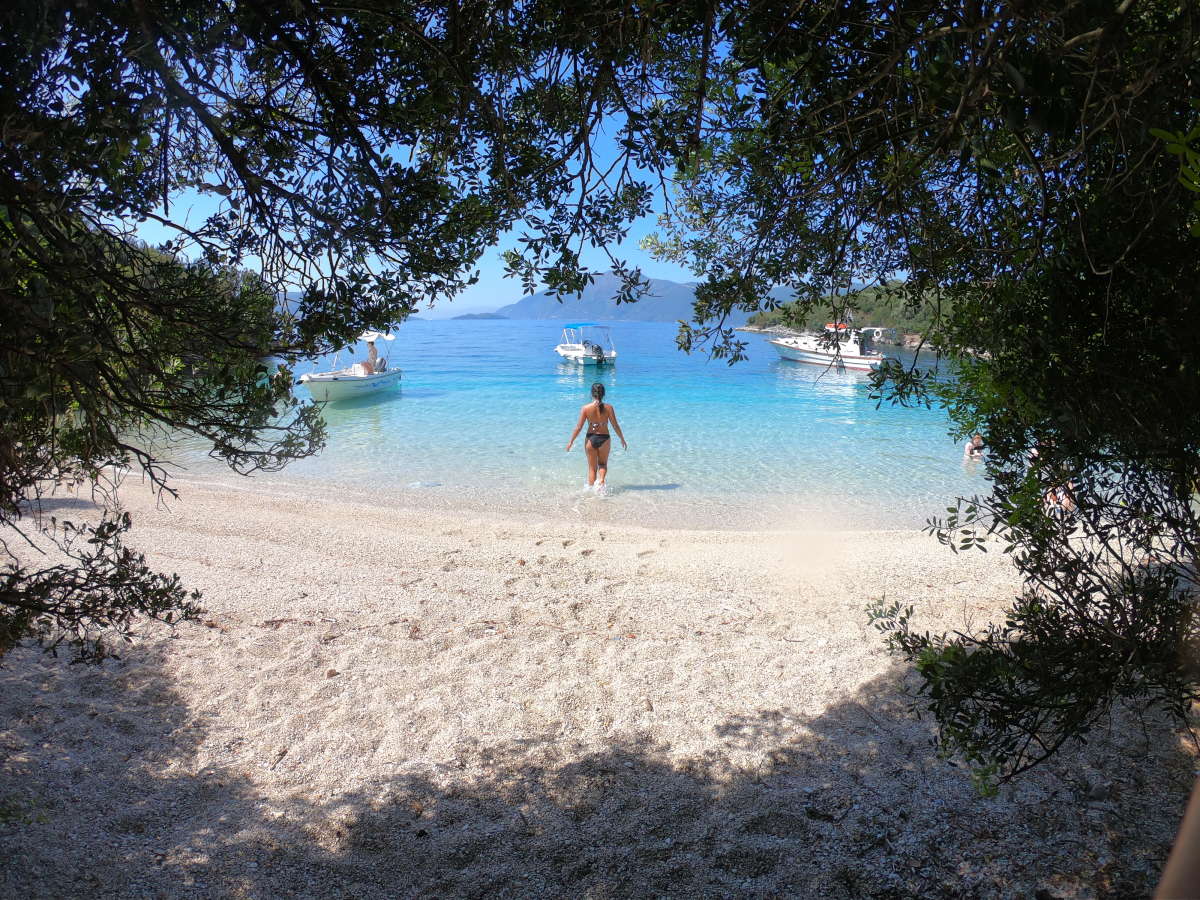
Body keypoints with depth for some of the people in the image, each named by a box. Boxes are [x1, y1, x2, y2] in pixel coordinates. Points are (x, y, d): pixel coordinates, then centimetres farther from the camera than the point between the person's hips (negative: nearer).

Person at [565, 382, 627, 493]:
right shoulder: (608, 407, -8)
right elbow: (615, 426, -4)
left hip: (590, 439, 0)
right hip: (604, 438, 0)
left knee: (592, 467, 16)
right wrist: (622, 439, 10)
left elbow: (578, 427, -7)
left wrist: (571, 442, 4)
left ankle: (591, 488, 20)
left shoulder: (585, 408, -8)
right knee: (603, 464, 22)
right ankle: (601, 481, -3)